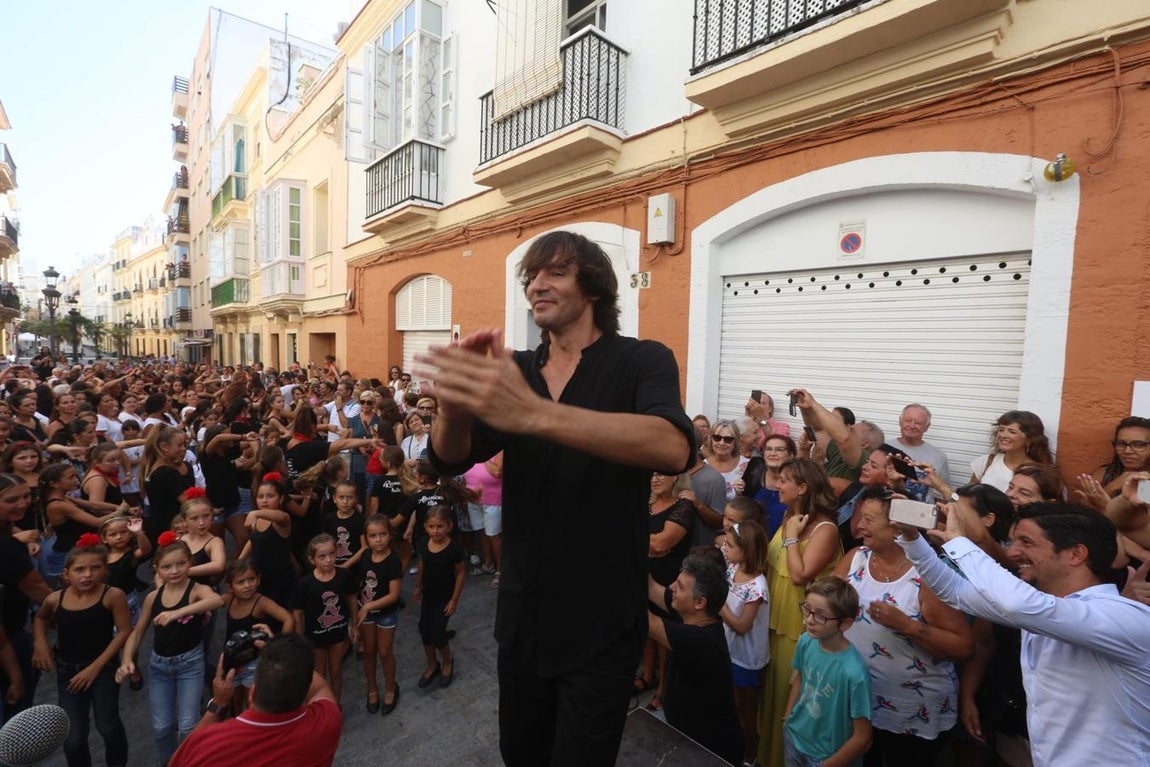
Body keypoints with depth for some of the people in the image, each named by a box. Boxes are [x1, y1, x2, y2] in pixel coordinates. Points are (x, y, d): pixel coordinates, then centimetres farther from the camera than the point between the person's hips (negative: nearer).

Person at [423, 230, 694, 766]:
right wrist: (454, 403, -33)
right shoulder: (517, 370, 0)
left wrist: (534, 413, -46)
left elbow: (673, 449, -34)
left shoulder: (643, 361, -13)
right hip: (521, 615, 5)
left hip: (600, 623, -4)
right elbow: (450, 458, -10)